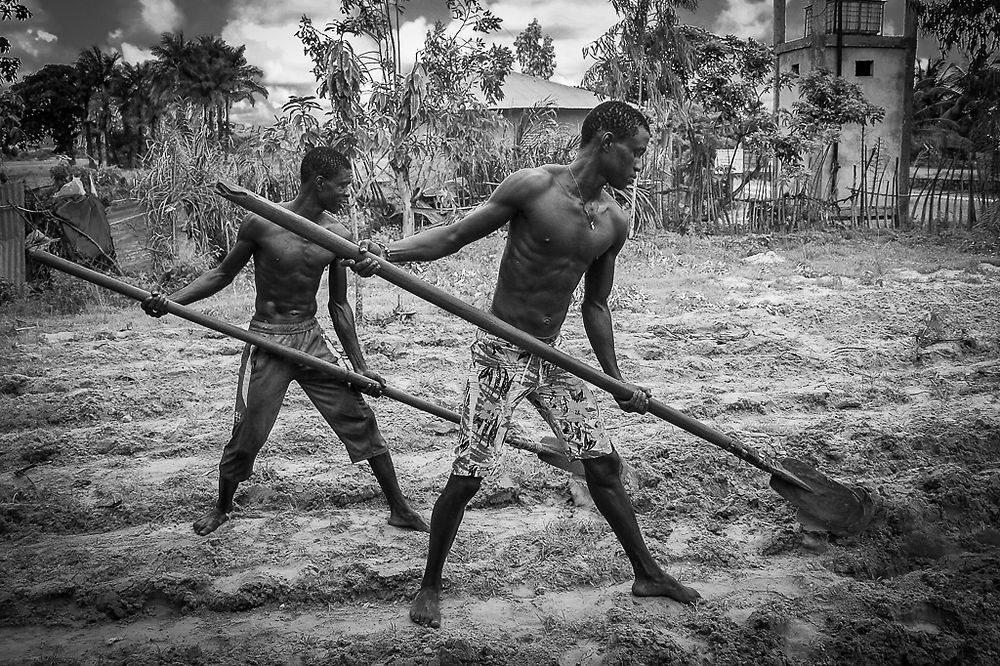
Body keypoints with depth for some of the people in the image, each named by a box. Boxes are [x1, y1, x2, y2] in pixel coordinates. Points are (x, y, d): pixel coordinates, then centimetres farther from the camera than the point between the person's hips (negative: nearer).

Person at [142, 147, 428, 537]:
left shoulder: (337, 236, -2)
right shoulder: (261, 225, -13)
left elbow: (339, 305, 6)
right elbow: (222, 274, 1)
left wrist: (359, 365, 7)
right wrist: (171, 300, -12)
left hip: (312, 339, 3)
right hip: (267, 341, -3)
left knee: (359, 419, 1)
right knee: (247, 434, 2)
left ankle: (399, 509, 14)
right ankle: (221, 509, 30)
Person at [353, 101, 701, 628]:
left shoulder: (614, 223, 4)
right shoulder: (533, 187, -14)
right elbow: (454, 235, -11)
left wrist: (617, 382, 14)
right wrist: (387, 252, -26)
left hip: (552, 360, 6)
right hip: (500, 356, -5)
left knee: (603, 464, 8)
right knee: (466, 478, -5)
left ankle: (647, 574, 25)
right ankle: (430, 586, 16)